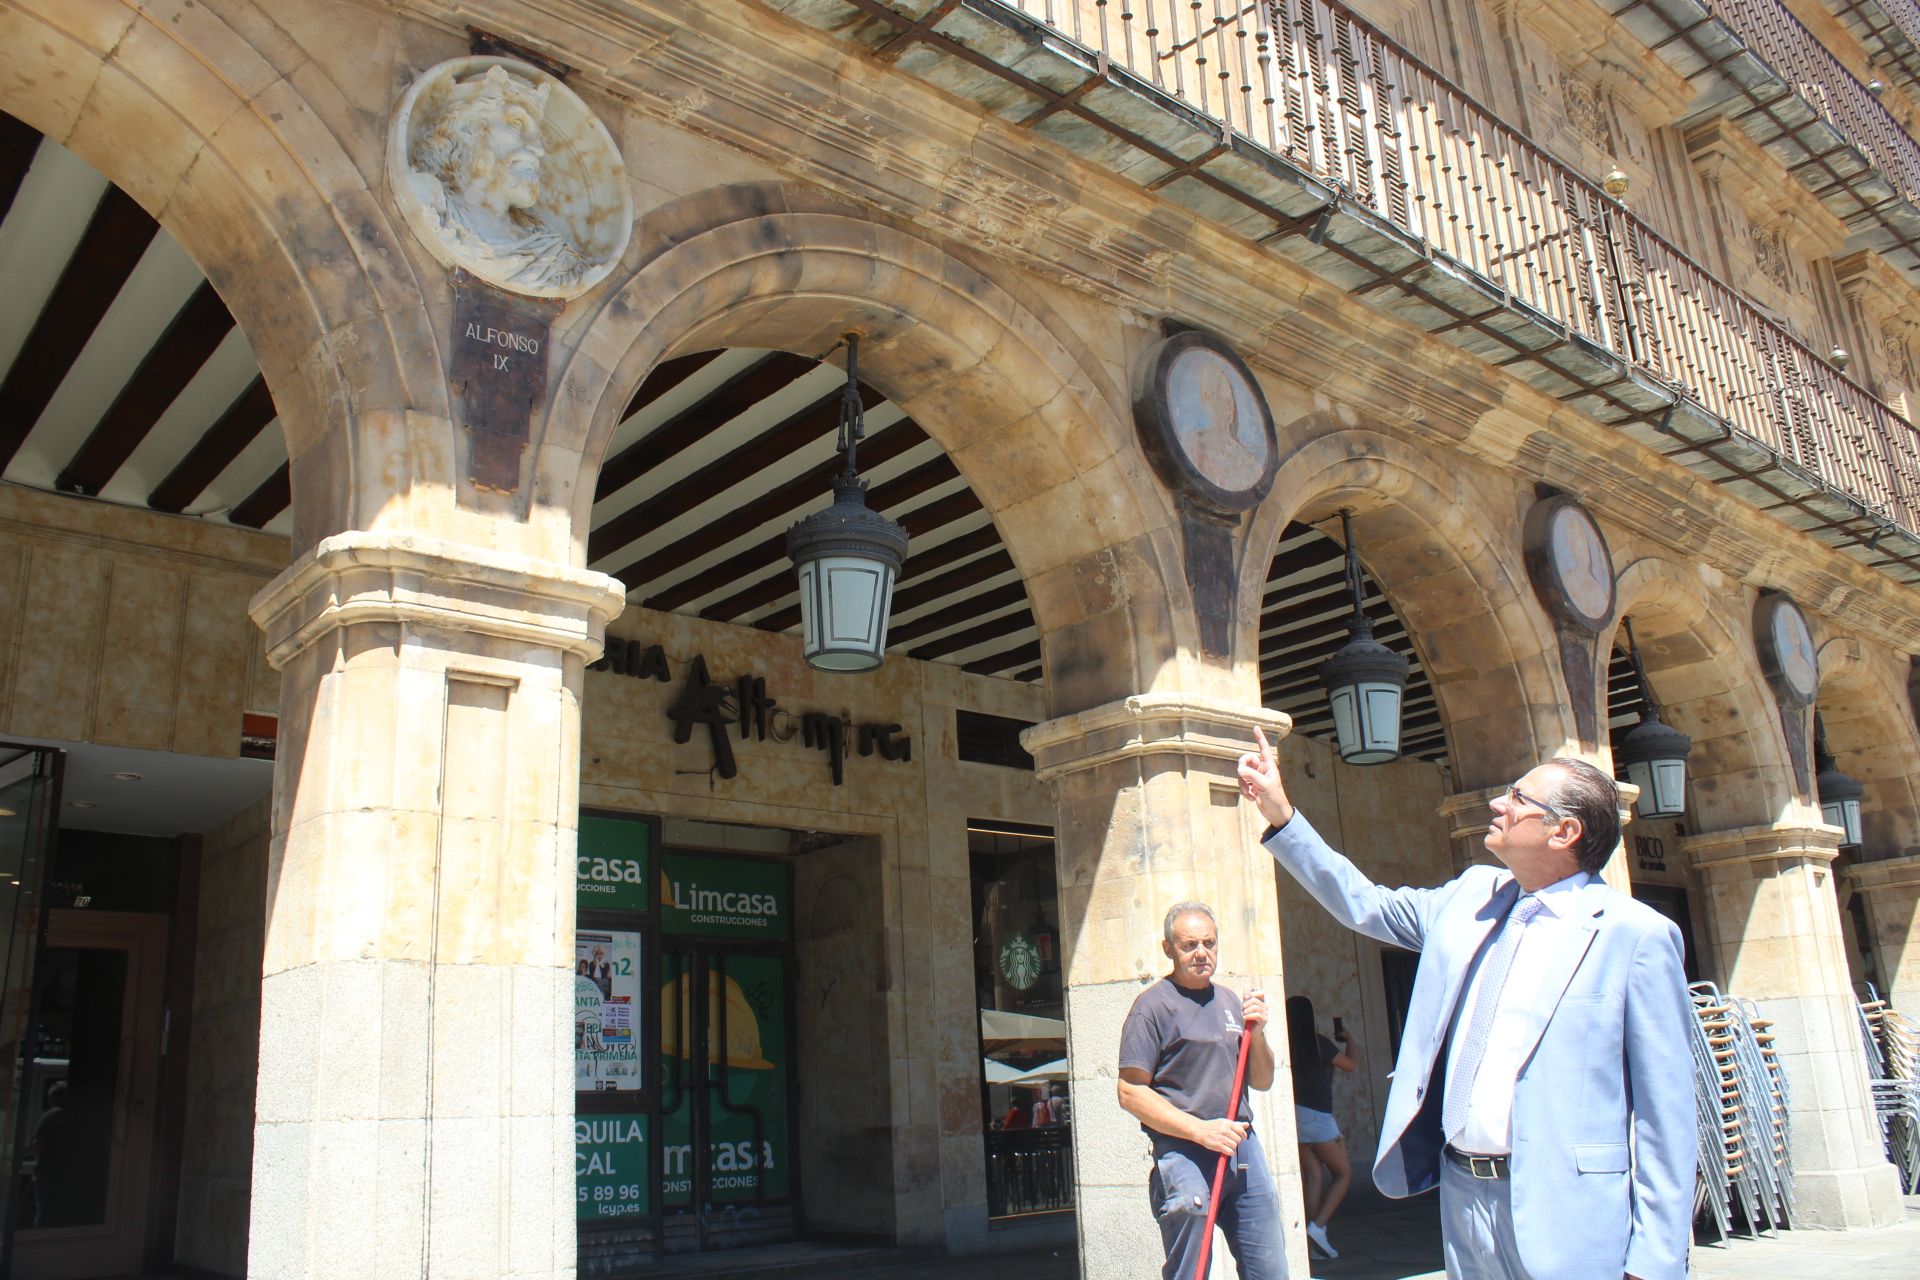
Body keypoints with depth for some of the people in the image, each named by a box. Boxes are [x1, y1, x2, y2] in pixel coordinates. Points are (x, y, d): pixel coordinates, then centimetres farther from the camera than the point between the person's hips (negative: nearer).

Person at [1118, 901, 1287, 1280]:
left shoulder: (1230, 1002, 16)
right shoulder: (1153, 1005, -6)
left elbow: (1262, 1082, 19)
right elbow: (1131, 1093, -12)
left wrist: (1256, 1034, 0)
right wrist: (1200, 1129, -18)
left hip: (1243, 1148, 6)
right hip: (1184, 1154, -6)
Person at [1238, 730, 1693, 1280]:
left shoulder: (1636, 934, -10)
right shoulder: (1472, 896, 8)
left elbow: (1664, 1110, -10)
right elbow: (1362, 903, 18)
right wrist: (1279, 813, 12)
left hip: (1569, 1218, -6)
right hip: (1462, 1194, 6)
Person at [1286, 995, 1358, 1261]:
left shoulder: (1286, 1047, 0)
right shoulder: (1318, 1044, -12)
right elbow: (1351, 1064, 2)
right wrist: (1350, 1040, 19)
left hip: (1294, 1116, 5)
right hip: (1317, 1117, -5)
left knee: (1313, 1177, 11)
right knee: (1343, 1174, 8)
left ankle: (1316, 1240, 10)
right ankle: (1318, 1226, -7)